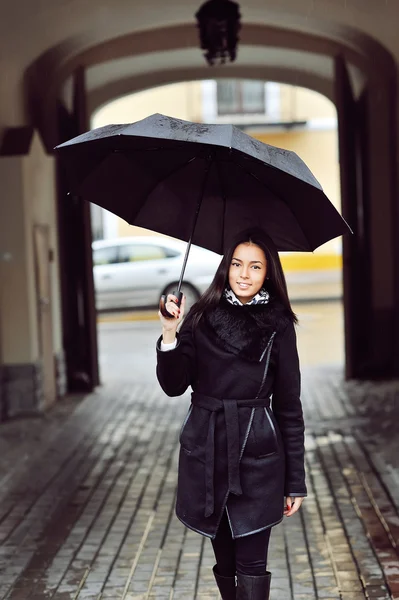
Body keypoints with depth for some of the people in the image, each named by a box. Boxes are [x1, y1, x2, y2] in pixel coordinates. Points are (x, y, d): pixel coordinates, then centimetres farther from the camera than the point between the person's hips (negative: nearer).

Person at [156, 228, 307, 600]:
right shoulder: (202, 318, 1)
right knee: (224, 561, 12)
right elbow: (173, 386, 0)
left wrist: (295, 481, 0)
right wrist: (170, 334, -15)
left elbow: (289, 406, 0)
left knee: (251, 563, -2)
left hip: (257, 456, -2)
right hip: (206, 452, 2)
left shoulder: (278, 326, -2)